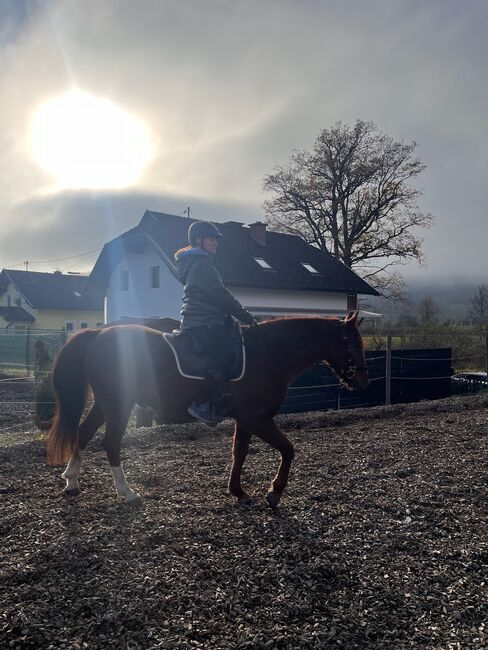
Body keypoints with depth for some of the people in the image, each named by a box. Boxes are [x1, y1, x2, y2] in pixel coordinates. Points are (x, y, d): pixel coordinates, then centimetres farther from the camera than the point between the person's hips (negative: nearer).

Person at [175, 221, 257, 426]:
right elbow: (219, 294, -14)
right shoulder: (201, 263, -9)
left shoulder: (196, 262, 24)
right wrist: (246, 316, -8)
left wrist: (240, 315, 23)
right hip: (204, 322, -11)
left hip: (197, 321, 11)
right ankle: (202, 404, -20)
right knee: (224, 357, -20)